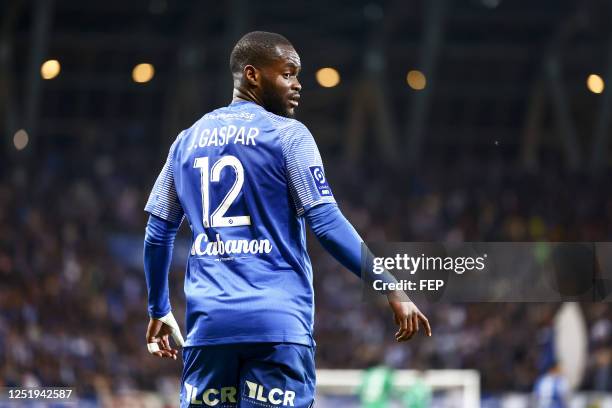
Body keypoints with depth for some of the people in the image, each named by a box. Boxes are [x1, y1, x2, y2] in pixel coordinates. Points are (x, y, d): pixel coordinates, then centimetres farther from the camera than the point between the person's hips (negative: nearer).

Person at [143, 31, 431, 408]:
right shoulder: (288, 135, -1)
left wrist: (159, 312, 30)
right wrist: (391, 291, -7)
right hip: (278, 322, -5)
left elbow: (158, 233, 18)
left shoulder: (187, 141, 15)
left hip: (209, 321, 5)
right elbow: (327, 224, -9)